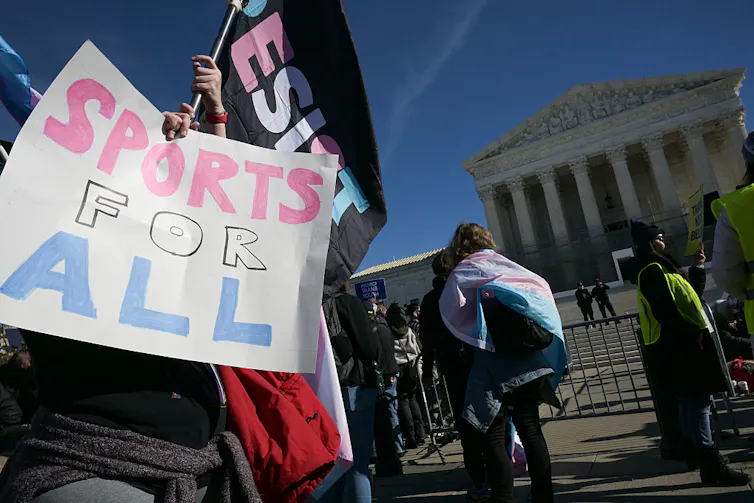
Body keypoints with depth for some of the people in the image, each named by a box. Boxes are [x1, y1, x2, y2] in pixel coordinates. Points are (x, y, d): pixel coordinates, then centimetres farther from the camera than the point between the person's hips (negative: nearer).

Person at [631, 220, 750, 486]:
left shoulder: (662, 269, 20)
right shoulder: (652, 271, -14)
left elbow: (691, 294, 22)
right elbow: (666, 312, -22)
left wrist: (698, 267, 16)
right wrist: (693, 335, -20)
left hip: (680, 346, 11)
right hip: (678, 347, -11)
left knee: (691, 401, 17)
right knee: (698, 401, -10)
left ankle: (695, 453, 29)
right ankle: (711, 464, -8)